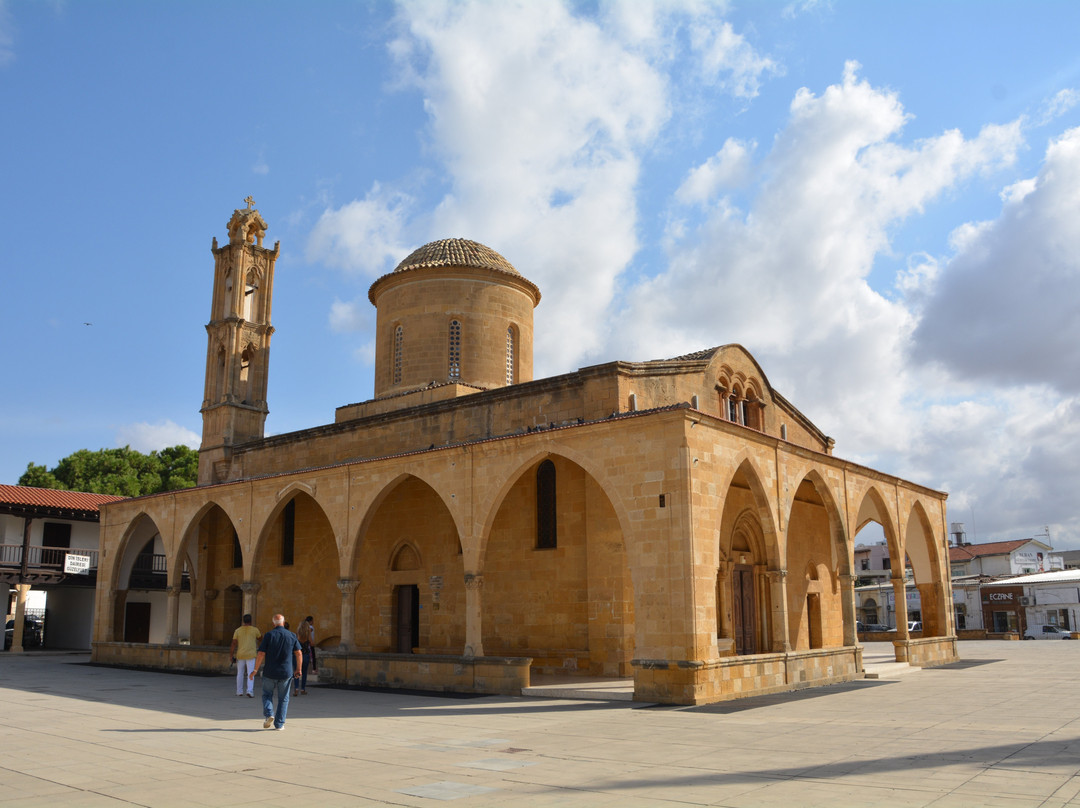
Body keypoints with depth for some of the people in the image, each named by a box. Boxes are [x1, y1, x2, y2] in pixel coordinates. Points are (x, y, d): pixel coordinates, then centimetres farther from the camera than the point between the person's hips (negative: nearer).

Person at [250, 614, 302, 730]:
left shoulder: (268, 635, -5)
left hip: (269, 672, -1)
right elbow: (299, 654, 1)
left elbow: (261, 654, -8)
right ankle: (279, 724, 10)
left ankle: (268, 714, -3)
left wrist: (255, 670, 0)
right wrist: (298, 669, 11)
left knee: (267, 695, 18)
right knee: (283, 698, 11)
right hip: (286, 673, 1)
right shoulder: (292, 636, 1)